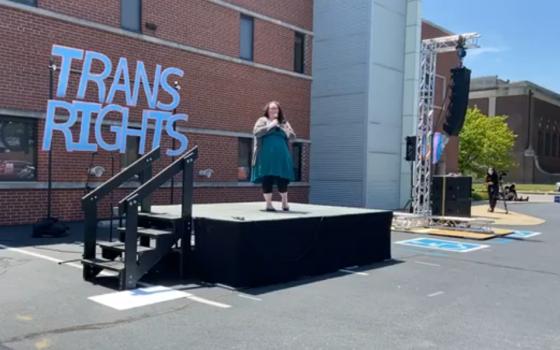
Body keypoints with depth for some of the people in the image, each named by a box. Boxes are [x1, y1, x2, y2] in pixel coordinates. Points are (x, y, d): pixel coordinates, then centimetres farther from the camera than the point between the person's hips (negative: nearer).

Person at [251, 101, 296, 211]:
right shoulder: (263, 120, 7)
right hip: (266, 155, -3)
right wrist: (271, 125, -10)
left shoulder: (284, 123, 17)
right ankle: (268, 204, 5)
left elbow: (292, 136, 9)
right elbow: (256, 132, -10)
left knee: (282, 178, 1)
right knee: (267, 178, -2)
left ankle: (284, 202, 15)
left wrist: (280, 127, -6)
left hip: (281, 155, 3)